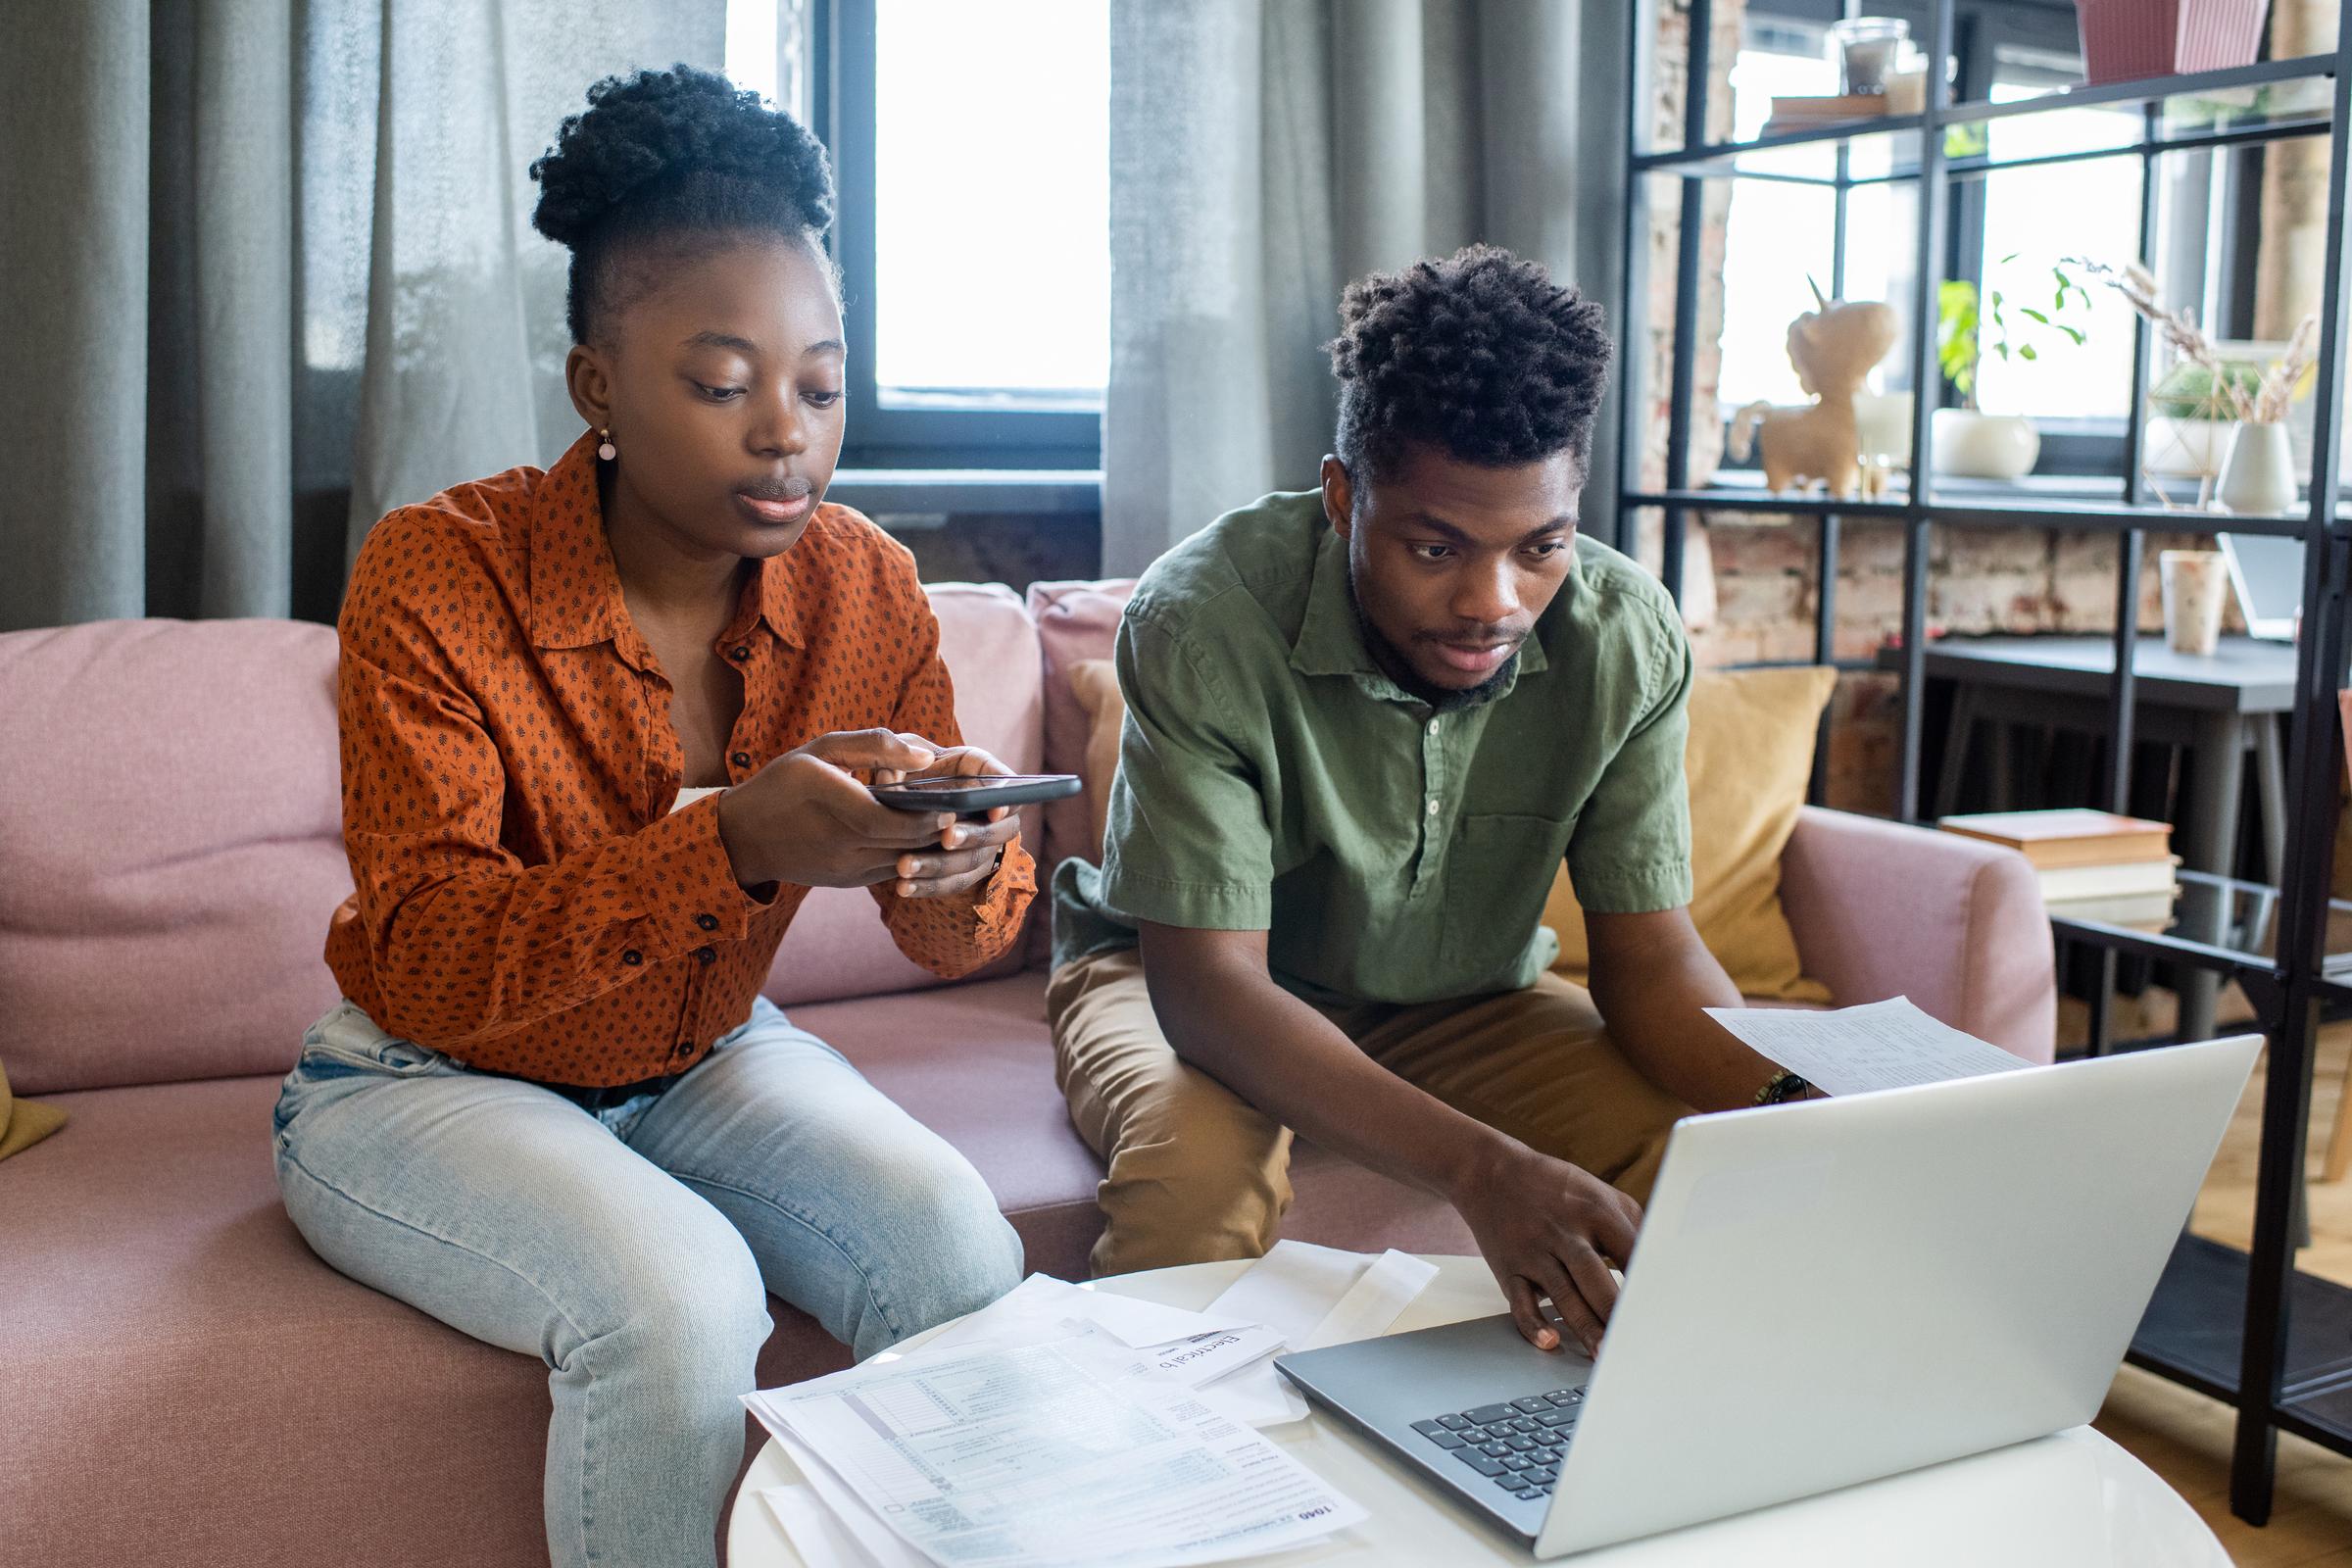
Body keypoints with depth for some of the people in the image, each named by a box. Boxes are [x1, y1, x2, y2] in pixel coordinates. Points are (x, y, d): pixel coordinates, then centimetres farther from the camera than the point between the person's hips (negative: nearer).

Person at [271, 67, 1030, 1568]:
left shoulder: (865, 587, -9)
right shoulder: (436, 578, -21)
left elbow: (956, 931, -5)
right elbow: (424, 964, -28)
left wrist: (962, 866, -33)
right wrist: (737, 846, -44)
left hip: (705, 1057, 4)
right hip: (426, 1080, -3)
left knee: (963, 1254, -22)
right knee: (677, 1295, -31)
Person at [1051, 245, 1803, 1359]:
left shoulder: (1629, 639, -18)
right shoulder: (1203, 621, -30)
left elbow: (1649, 955, -13)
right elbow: (1206, 981, -33)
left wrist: (1793, 1113, -35)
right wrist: (1477, 1166, -47)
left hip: (1462, 1000, 4)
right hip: (1180, 977, -3)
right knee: (1197, 1176, -36)